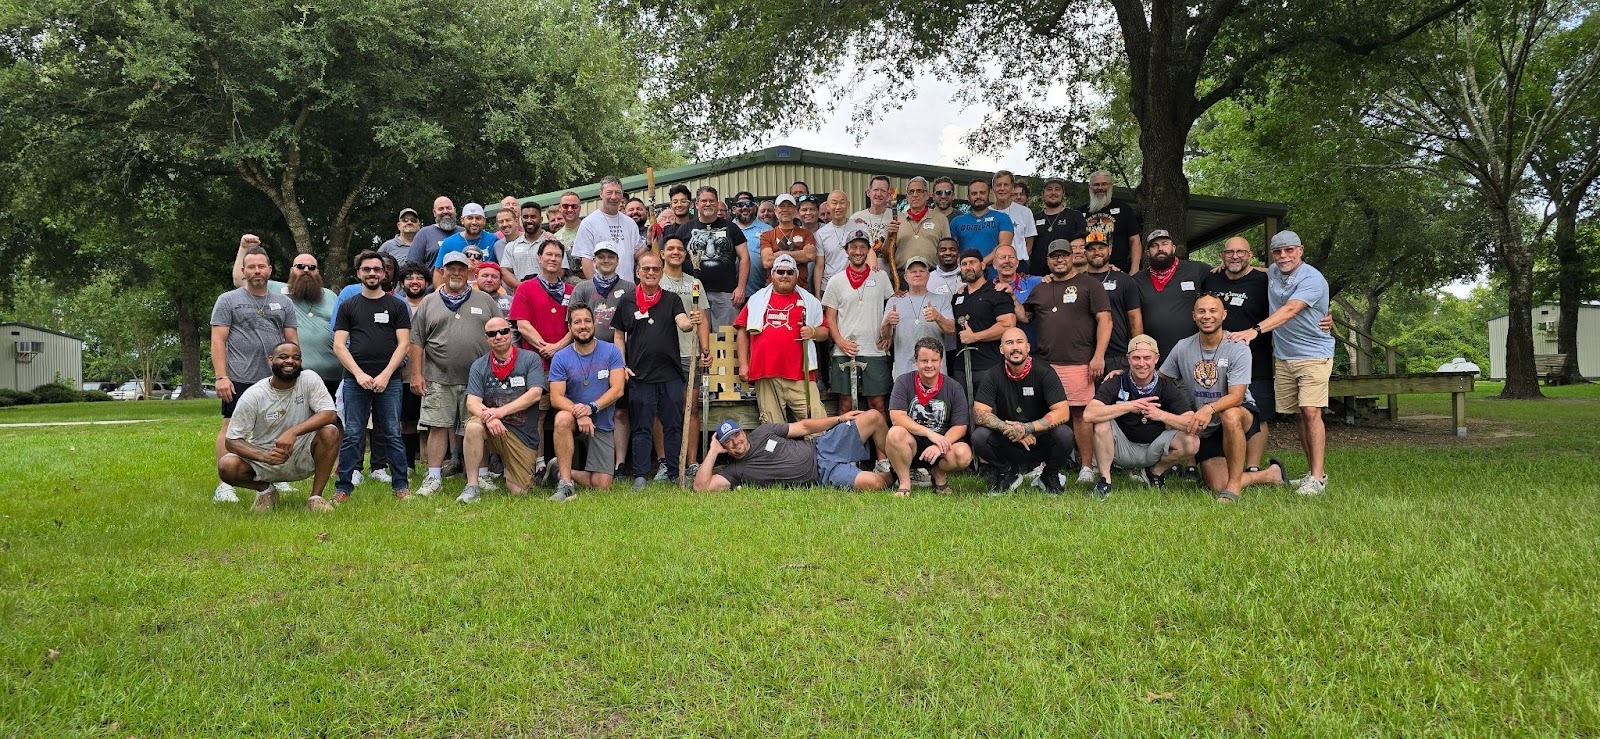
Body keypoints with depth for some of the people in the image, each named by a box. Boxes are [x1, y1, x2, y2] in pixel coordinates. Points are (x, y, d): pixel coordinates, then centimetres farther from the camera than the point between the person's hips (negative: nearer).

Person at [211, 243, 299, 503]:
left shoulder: (283, 303, 14)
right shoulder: (228, 300, 4)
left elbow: (293, 341, 15)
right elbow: (218, 340, -2)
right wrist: (221, 376, -11)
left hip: (275, 380, 4)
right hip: (239, 378, -3)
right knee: (231, 427, -4)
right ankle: (225, 484, -1)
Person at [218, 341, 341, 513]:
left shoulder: (309, 379, -9)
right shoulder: (253, 395, -12)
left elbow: (330, 414, -22)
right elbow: (232, 440, -13)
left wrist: (293, 432, -36)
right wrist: (264, 456, -33)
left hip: (302, 459, 0)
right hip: (264, 459, 0)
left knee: (330, 432, -27)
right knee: (226, 466, -27)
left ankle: (316, 497, -15)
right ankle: (266, 490, 6)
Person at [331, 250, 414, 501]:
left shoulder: (397, 306, 10)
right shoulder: (348, 306, 12)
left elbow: (404, 344, 2)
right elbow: (339, 345, 5)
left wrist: (385, 375, -9)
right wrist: (360, 374, -8)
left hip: (390, 381, -1)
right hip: (355, 379, 1)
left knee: (392, 434, 1)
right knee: (351, 435, 1)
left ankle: (401, 485, 6)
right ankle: (344, 486, 7)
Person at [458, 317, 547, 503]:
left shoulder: (530, 359, -3)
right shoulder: (479, 366, 3)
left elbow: (535, 394, -15)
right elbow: (472, 403, -7)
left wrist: (501, 412, -25)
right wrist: (488, 417, -30)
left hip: (522, 435, -1)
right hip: (493, 429, 1)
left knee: (518, 492, -6)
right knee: (473, 426, -34)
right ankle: (473, 485, -19)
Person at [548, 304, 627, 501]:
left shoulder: (611, 351, -4)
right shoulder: (561, 358, -5)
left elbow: (617, 390, -12)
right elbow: (556, 398, -12)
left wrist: (592, 408, -27)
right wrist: (579, 412, -31)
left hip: (602, 425, 0)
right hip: (574, 421, 0)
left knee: (601, 485, -9)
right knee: (563, 418, -38)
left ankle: (562, 470, 20)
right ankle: (566, 484, -28)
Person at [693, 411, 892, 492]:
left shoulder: (762, 432, 7)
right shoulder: (735, 471, -3)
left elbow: (804, 427, 10)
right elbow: (701, 487, -16)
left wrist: (840, 418, 6)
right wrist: (713, 451, -11)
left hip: (821, 448, 4)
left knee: (873, 417, -11)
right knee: (873, 483, -30)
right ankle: (890, 478, 6)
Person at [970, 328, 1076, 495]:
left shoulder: (1044, 373, -10)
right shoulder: (991, 376, -7)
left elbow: (1063, 412, -18)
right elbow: (979, 414, -14)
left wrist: (1027, 428, -30)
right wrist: (1010, 429, -29)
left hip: (1040, 441, 0)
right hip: (1006, 444, 1)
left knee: (1064, 434, -30)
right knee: (979, 436, -28)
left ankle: (1050, 475, 4)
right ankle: (1006, 473, 4)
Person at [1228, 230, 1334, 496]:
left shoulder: (1312, 279, -15)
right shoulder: (1272, 272, 8)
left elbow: (1290, 310, -29)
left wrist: (1256, 330, -42)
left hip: (1314, 355, -7)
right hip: (1282, 357, 7)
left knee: (1311, 412, -14)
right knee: (1299, 416, 7)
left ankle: (1318, 478, -13)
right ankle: (1313, 471, 14)